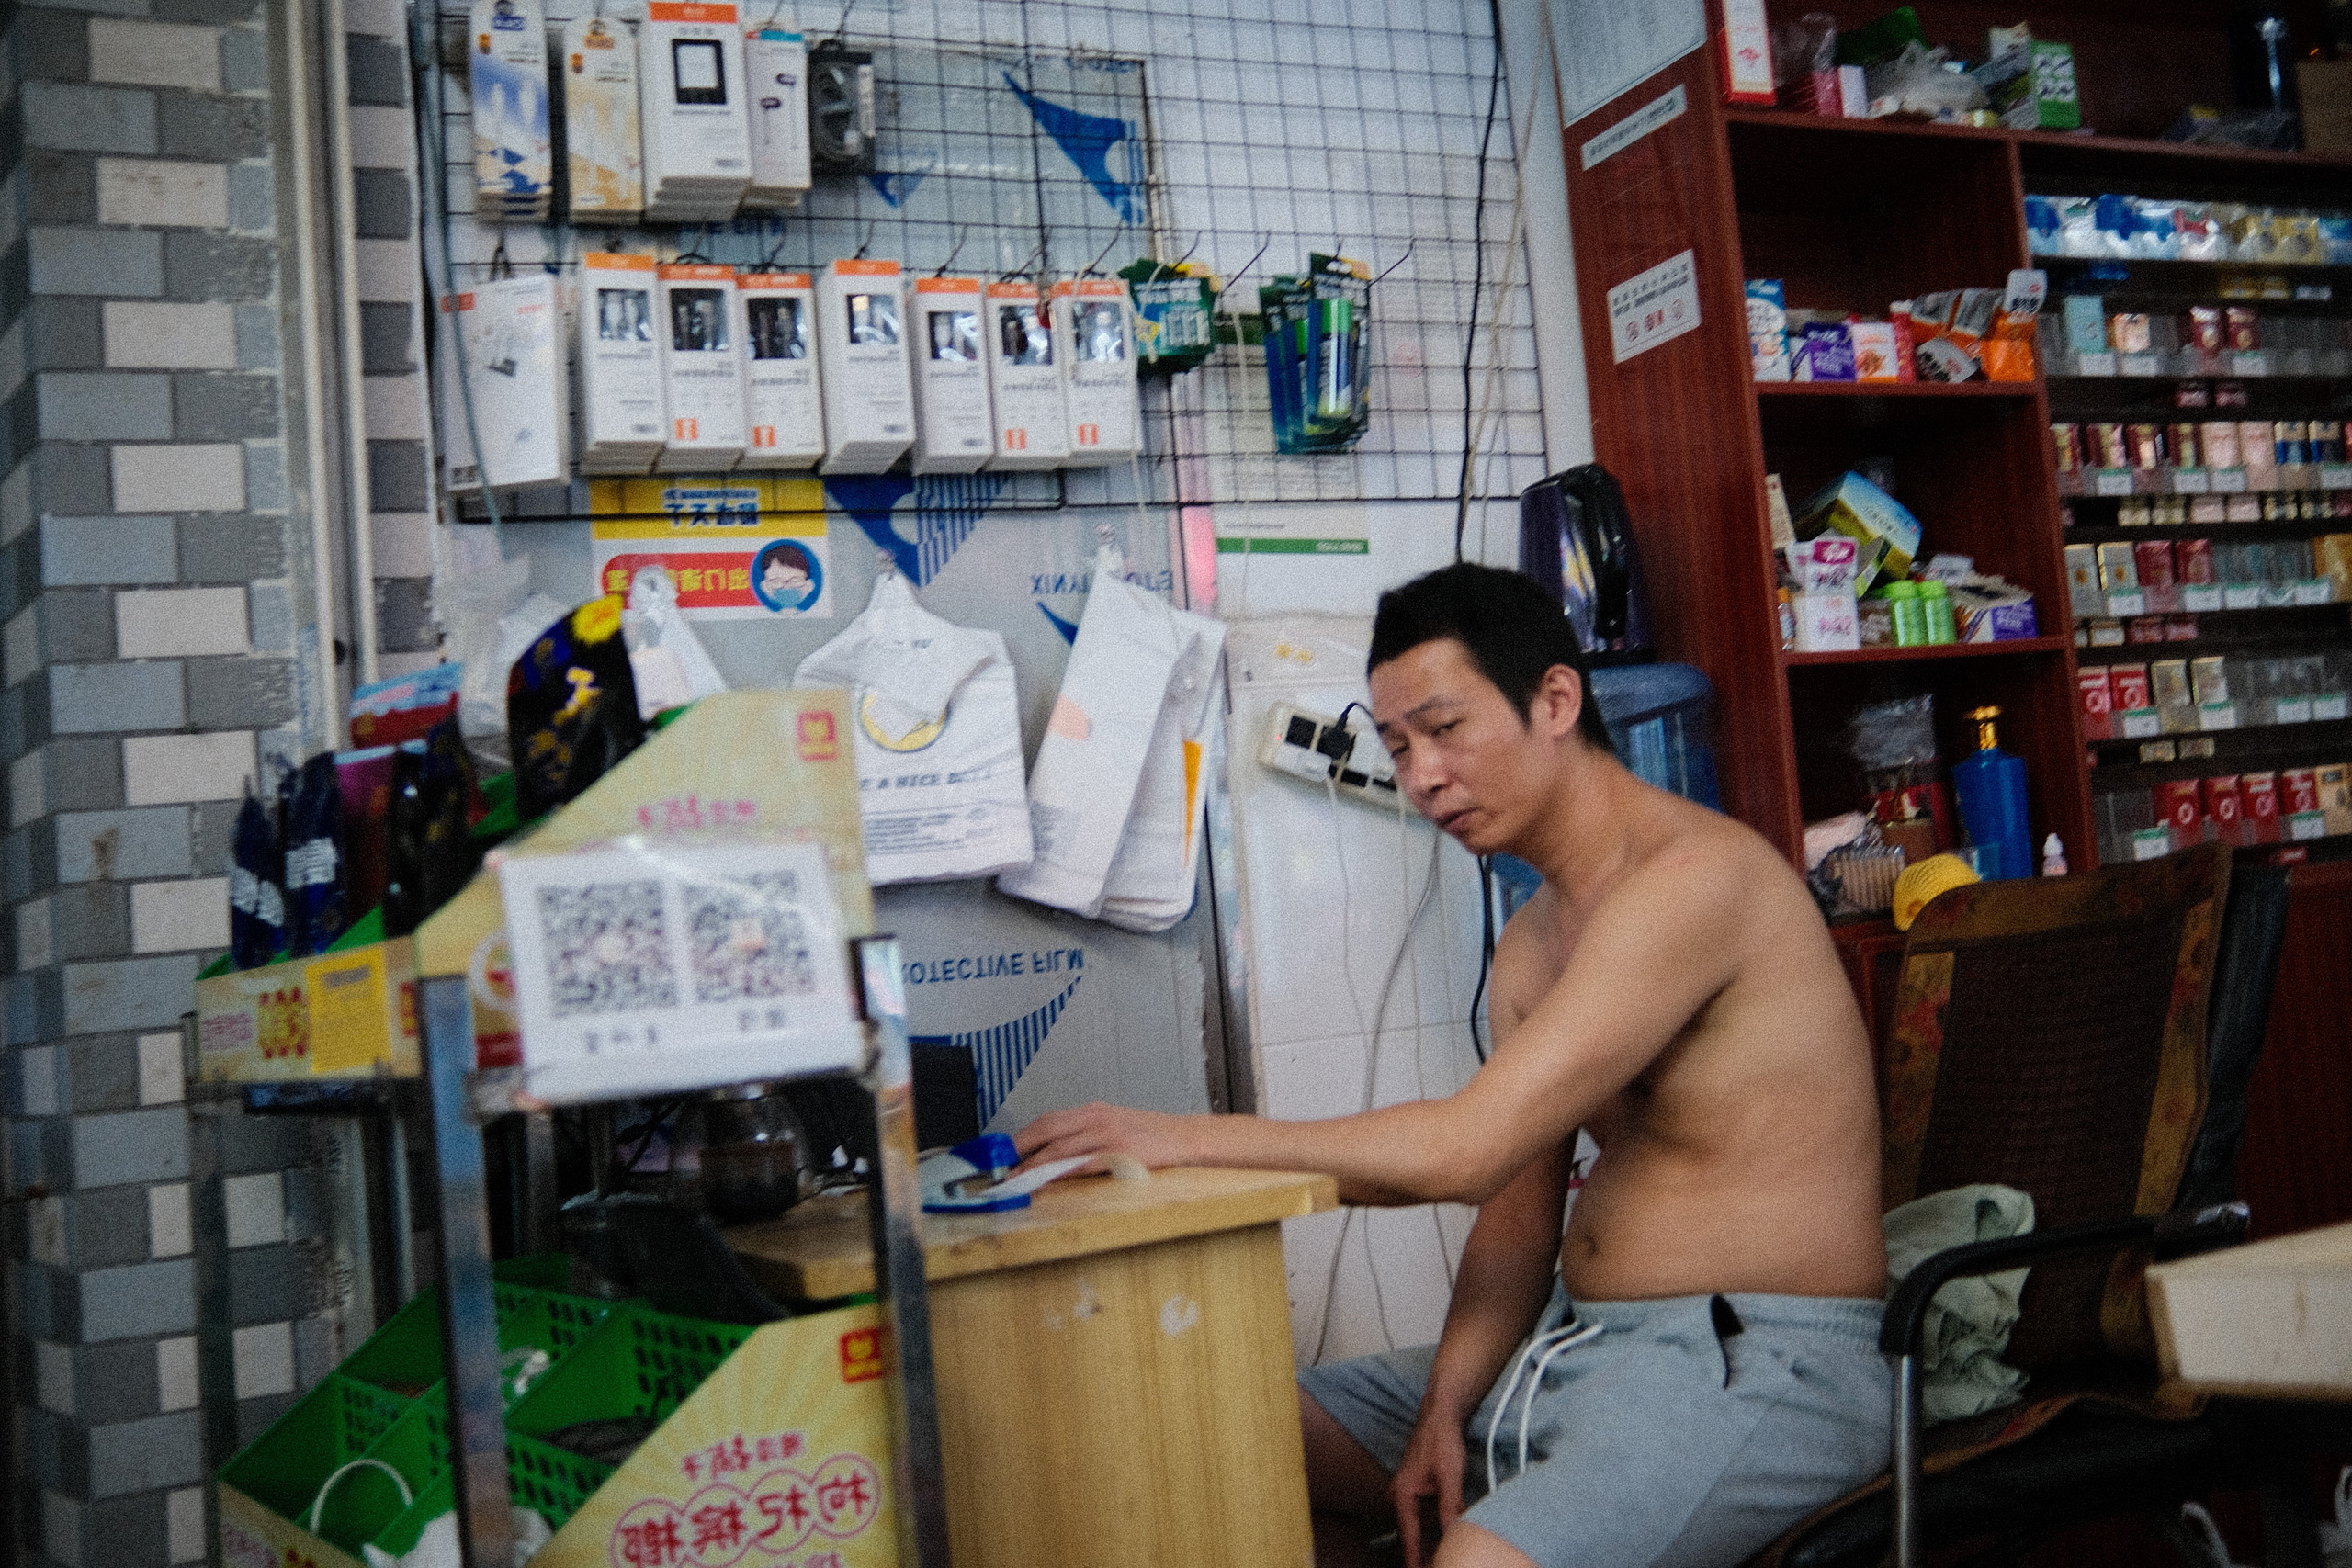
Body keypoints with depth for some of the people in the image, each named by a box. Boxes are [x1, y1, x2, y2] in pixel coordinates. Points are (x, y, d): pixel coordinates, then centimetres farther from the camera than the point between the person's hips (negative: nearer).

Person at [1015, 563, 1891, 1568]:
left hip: (1758, 1364, -9)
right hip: (1575, 1338, 9)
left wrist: (1185, 1137, -19)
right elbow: (1516, 1219, 10)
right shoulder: (1532, 942, 13)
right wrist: (1443, 1411, -6)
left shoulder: (1699, 874, -18)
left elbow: (1470, 1149, -24)